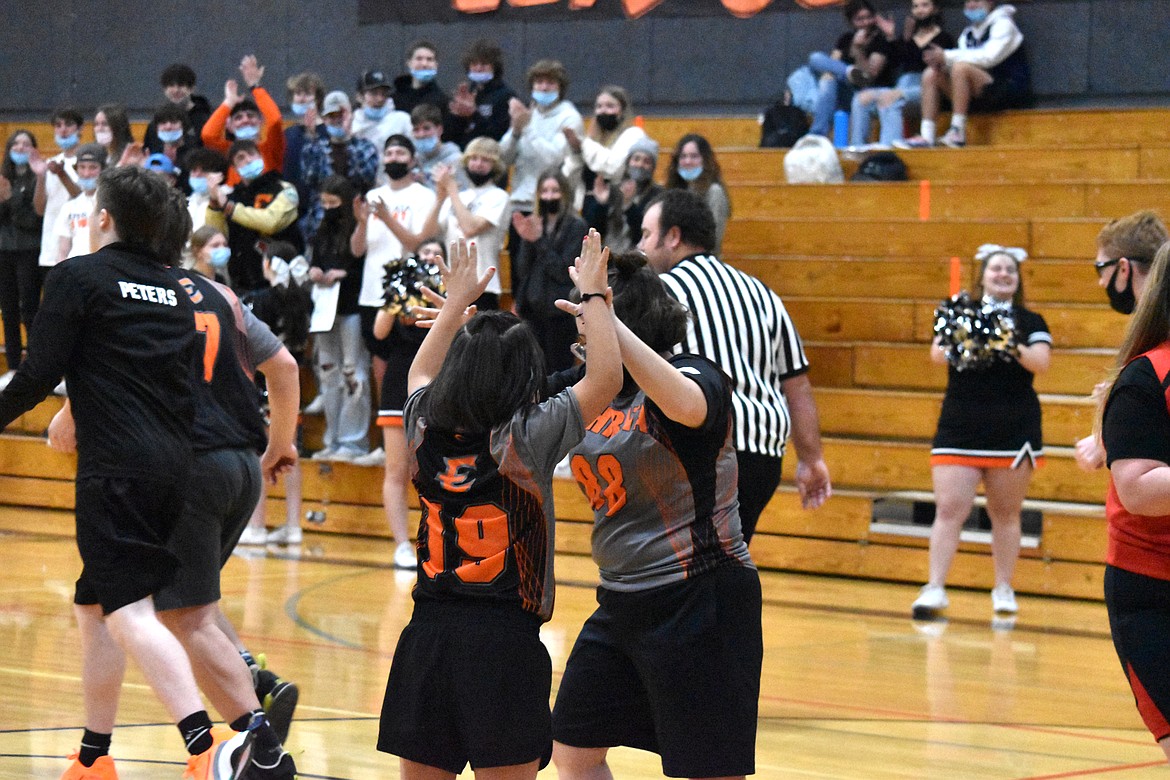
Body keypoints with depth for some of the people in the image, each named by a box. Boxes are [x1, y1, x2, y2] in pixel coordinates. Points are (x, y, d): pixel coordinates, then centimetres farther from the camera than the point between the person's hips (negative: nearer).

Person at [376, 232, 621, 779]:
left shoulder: (424, 429, 4)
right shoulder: (525, 439, -11)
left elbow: (420, 373, 27)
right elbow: (606, 378, -8)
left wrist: (457, 302, 35)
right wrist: (593, 295, 2)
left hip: (428, 633, 5)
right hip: (505, 641, -5)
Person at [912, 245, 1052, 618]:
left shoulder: (1030, 322, 7)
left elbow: (1041, 361, -9)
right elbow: (937, 353, -6)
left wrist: (1014, 348, -28)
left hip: (1013, 431, 0)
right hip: (959, 429, 0)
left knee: (1005, 513, 8)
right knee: (949, 510, -8)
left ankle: (1004, 590, 17)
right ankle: (934, 589, -8)